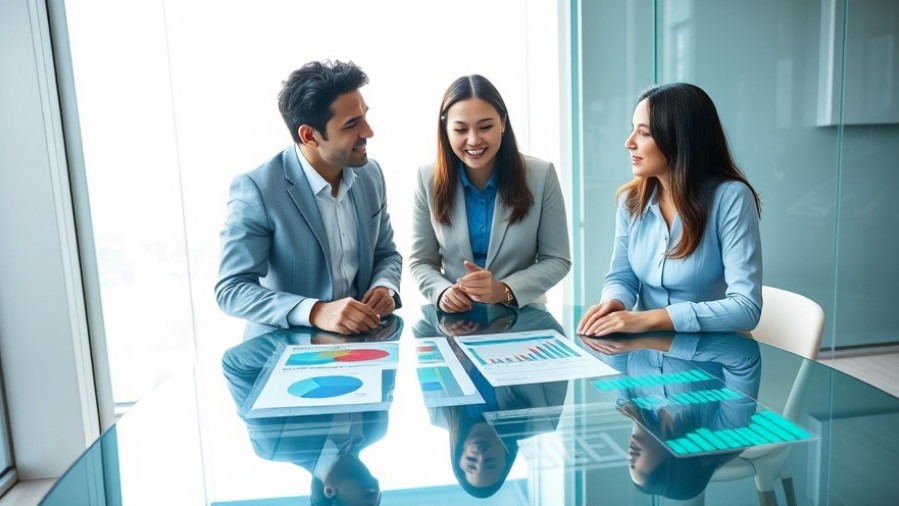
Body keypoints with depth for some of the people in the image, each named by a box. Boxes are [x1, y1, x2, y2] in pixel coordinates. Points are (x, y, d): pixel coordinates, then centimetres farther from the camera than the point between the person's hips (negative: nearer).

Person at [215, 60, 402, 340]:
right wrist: (316, 312, -29)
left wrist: (384, 287, -10)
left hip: (360, 337, 4)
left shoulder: (370, 174, 1)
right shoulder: (256, 189, -16)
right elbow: (231, 289, -16)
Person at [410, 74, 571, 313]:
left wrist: (505, 291, -18)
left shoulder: (541, 175, -7)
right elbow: (421, 260, 3)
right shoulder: (428, 179, -3)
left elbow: (557, 259, -3)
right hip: (455, 317, 1)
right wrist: (442, 292, -18)